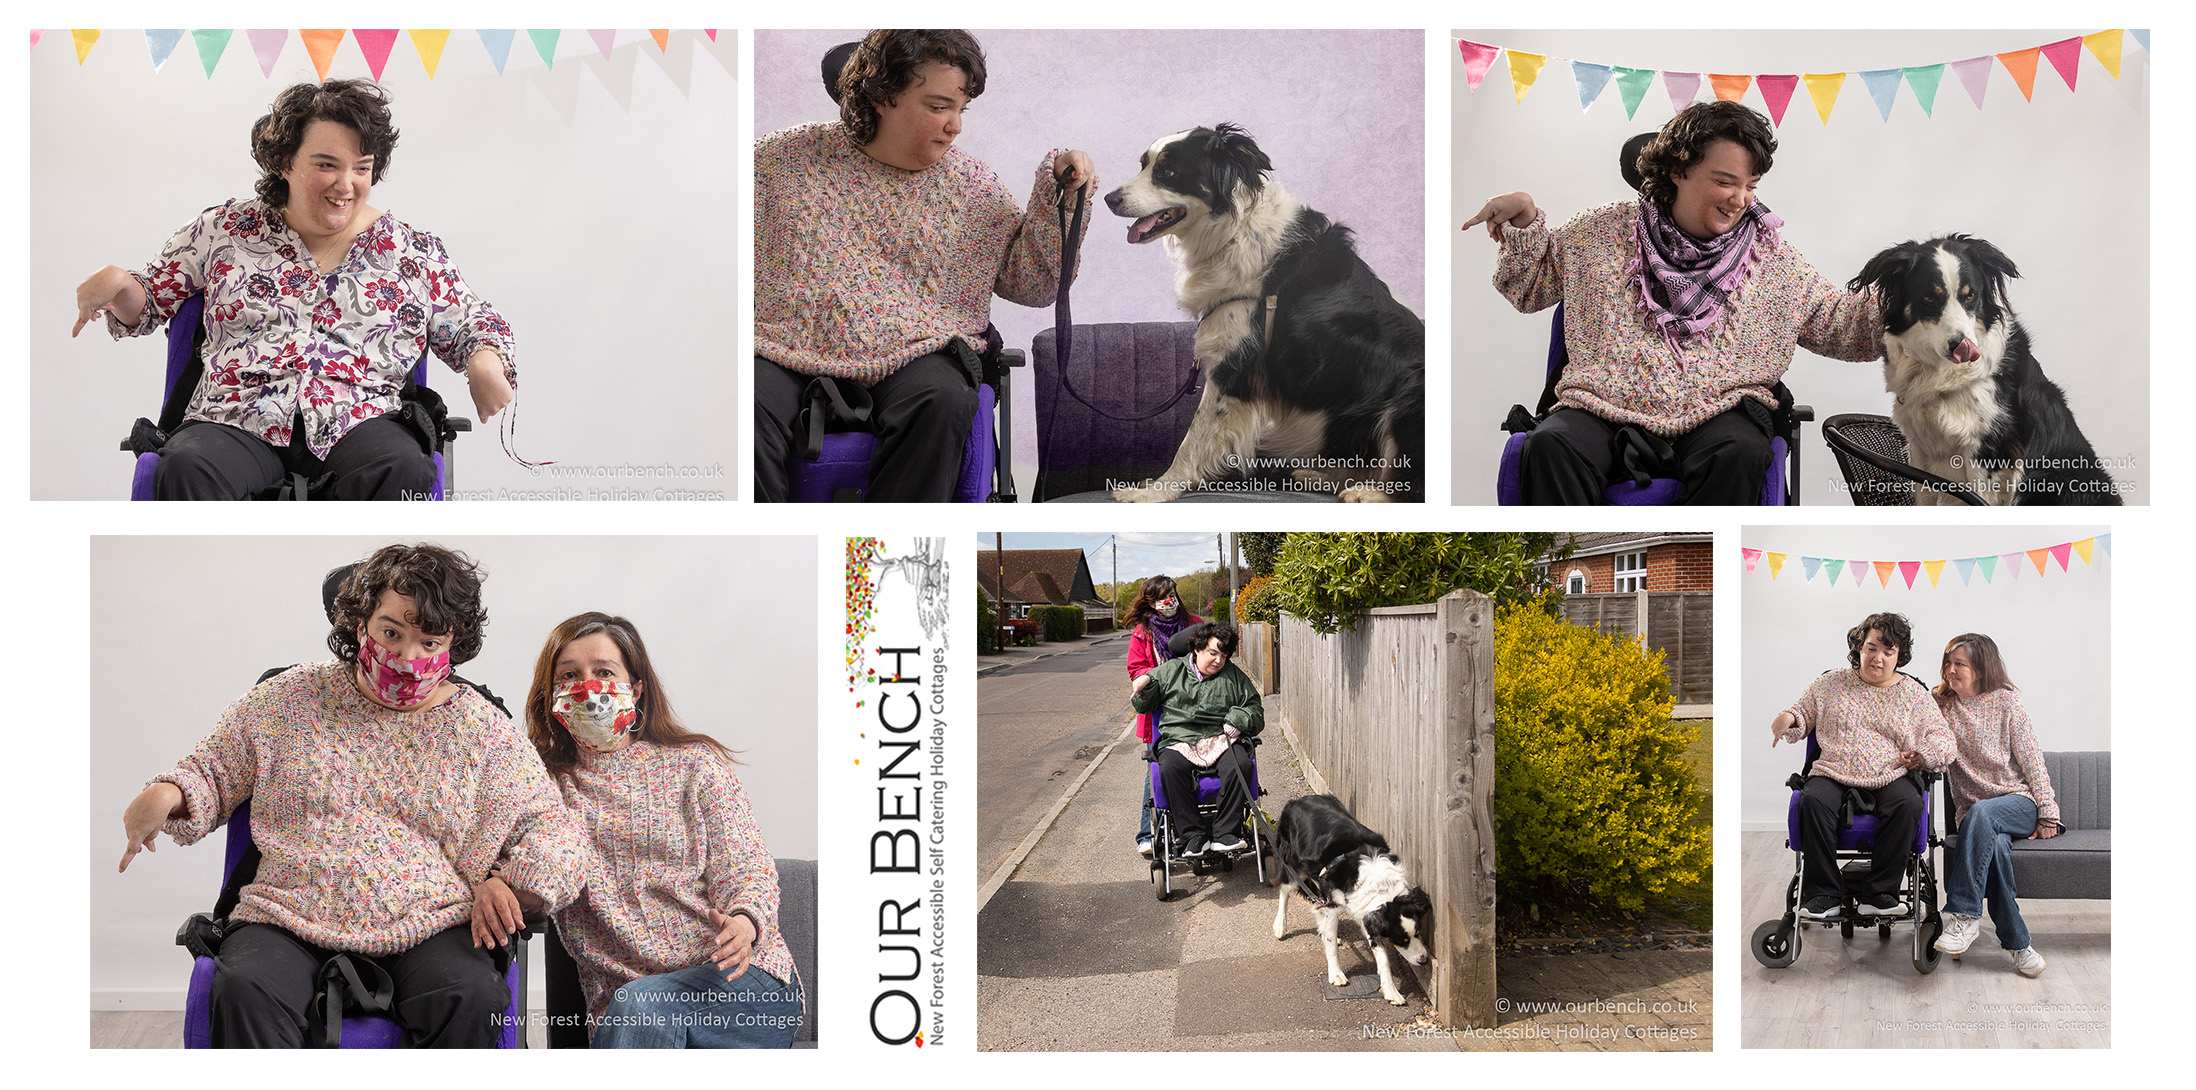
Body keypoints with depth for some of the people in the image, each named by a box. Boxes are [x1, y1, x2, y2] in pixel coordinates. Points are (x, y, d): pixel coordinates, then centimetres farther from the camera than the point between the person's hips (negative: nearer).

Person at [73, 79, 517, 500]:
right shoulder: (225, 229, 17)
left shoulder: (413, 252, 15)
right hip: (237, 420, 1)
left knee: (405, 472, -36)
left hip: (358, 420, 0)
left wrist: (485, 362, -5)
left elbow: (471, 326, 19)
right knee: (186, 469, -35)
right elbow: (148, 303, 26)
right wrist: (116, 283, 2)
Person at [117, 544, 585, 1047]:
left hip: (424, 926, 0)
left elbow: (554, 832, 11)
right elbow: (211, 773, 20)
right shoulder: (290, 697, 11)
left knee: (475, 997, -32)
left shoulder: (485, 731, 9)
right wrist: (166, 795, -3)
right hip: (289, 917, 1)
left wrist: (502, 880, -9)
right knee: (244, 992, -33)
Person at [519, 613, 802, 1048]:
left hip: (739, 979, -1)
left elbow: (746, 869, 3)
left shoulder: (694, 764, 10)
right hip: (620, 993, 1)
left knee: (642, 1006, -34)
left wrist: (744, 922, -21)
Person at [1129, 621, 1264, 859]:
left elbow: (1256, 712, 20)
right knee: (1169, 768, -35)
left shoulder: (1234, 676, 18)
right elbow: (1142, 705, 20)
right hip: (1179, 741, -1)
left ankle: (1225, 833, -27)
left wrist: (1237, 719, -2)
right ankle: (1193, 835, -30)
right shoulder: (1171, 671, 16)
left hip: (1220, 740, 1)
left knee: (1238, 764, -34)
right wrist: (1145, 682, -2)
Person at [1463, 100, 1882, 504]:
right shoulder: (1607, 230, 12)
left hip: (1716, 411, 1)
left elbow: (1843, 324, 15)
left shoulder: (1772, 257, 13)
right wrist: (1524, 222, 3)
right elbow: (1530, 287, 20)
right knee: (1550, 446, -31)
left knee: (1740, 454, -34)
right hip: (1604, 408, 0)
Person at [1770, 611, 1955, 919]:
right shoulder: (1832, 683, 15)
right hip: (1833, 774, 0)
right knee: (1813, 801, -33)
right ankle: (1824, 895, -26)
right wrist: (1789, 718, -5)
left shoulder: (1915, 694, 14)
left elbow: (1944, 740, 13)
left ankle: (1878, 893, -25)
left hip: (1890, 777, 0)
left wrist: (1922, 753, -8)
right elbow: (1804, 714, 20)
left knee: (1908, 804, -34)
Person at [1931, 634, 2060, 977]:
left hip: (2019, 801, -2)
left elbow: (2031, 759, 1)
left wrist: (2047, 814, -4)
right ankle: (2017, 942, -29)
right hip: (1972, 811, 2)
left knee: (1981, 813, -37)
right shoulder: (1942, 706, 11)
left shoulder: (2006, 701, 2)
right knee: (1995, 844, -34)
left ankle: (1963, 915, -39)